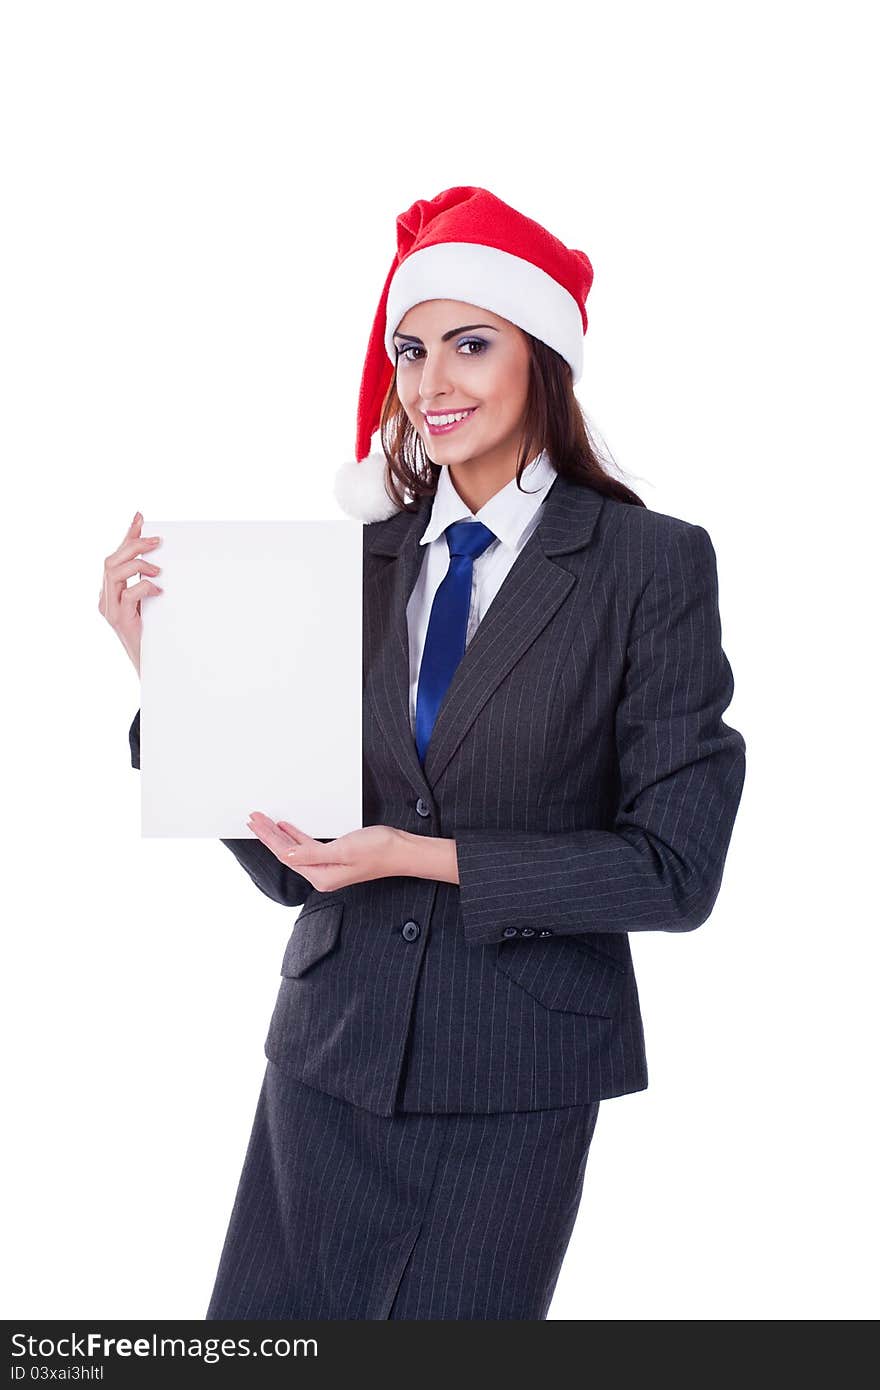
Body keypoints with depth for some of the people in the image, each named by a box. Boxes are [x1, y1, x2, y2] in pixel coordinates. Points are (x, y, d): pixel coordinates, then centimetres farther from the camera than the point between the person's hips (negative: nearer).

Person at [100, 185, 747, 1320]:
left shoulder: (653, 565, -7)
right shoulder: (361, 561, 2)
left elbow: (674, 866, -10)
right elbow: (286, 865, 2)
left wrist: (428, 856, -17)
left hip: (517, 1081, -3)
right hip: (333, 1056, 3)